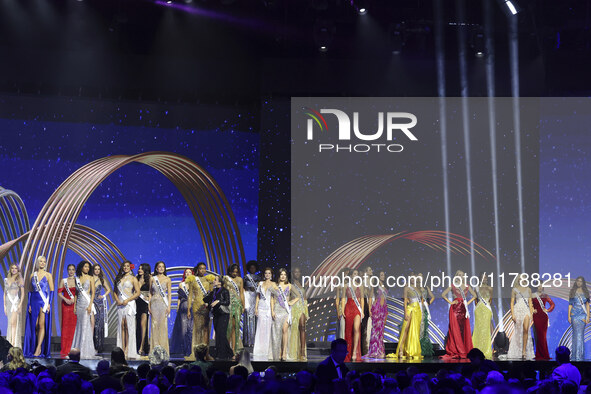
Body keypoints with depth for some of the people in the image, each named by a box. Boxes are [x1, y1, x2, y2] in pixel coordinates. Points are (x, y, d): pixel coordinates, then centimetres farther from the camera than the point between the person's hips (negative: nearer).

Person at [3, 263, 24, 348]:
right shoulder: (6, 280, 14)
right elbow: (5, 293, 16)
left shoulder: (20, 279, 1)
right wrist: (5, 305, 10)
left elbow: (22, 293, -3)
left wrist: (20, 304, -13)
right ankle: (9, 343, 7)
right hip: (9, 302, 5)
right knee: (10, 324, 4)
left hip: (16, 302, -5)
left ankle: (13, 344, -21)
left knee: (14, 323, -16)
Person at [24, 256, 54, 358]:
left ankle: (38, 349, -13)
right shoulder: (33, 275, 10)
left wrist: (49, 303, -10)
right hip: (34, 302, 3)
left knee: (41, 325, -9)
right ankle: (36, 348, 11)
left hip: (44, 302, -3)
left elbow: (52, 291, -1)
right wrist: (29, 304, 4)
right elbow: (30, 291, 11)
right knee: (34, 325, 3)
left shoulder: (48, 275, 2)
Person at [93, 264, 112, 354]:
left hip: (100, 303, 2)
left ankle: (99, 346, 0)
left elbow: (108, 290, 23)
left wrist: (103, 296, 7)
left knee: (99, 324, -2)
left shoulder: (102, 280, 13)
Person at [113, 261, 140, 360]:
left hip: (129, 304, -4)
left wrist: (127, 300, -12)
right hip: (120, 304, 4)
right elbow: (115, 291, 19)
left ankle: (128, 350, -8)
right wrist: (117, 300, 1)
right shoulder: (119, 278, 16)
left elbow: (137, 293, -3)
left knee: (129, 326, -8)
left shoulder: (133, 279, 3)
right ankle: (122, 349, 2)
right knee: (121, 326, 1)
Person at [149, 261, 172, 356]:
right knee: (154, 325, 0)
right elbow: (150, 292, 11)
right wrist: (149, 305, 3)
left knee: (163, 325, -4)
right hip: (154, 303, 1)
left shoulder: (167, 279, 5)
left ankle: (163, 349, 1)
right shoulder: (152, 279, 9)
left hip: (163, 303, -1)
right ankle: (155, 349, 4)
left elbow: (169, 294, 3)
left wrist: (169, 306, -6)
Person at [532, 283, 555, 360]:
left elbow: (552, 304, 15)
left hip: (543, 316, 1)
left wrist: (548, 310, 4)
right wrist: (532, 310, -5)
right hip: (536, 316, -1)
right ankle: (539, 354, -1)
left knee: (543, 334, -1)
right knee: (537, 334, -4)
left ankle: (544, 353, 4)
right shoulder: (533, 296, 5)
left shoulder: (545, 296, 8)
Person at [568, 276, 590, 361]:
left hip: (583, 315, 0)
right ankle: (575, 356, 2)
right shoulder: (572, 292, 9)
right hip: (574, 314, 0)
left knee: (580, 334, -7)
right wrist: (569, 316, 2)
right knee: (576, 333, -3)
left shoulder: (585, 292, 9)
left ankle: (579, 356, -5)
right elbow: (570, 304, 9)